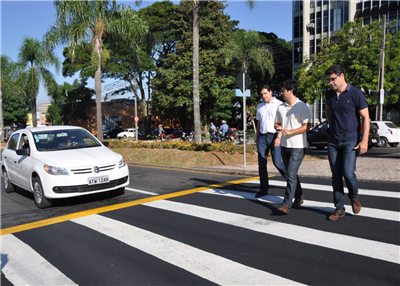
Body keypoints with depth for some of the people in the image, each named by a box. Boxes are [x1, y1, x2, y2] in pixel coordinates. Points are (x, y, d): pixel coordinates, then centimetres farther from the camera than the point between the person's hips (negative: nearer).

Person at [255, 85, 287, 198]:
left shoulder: (279, 104, -1)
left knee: (277, 163, -6)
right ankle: (263, 189, 10)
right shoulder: (260, 106, 17)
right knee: (261, 164, 1)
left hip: (274, 136, -5)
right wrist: (257, 137, 17)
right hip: (262, 137, 5)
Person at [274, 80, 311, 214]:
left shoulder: (302, 106, -8)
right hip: (284, 145, 7)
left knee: (291, 174, -12)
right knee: (291, 174, 15)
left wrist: (289, 131, -21)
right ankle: (299, 198, 32)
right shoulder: (280, 107, 10)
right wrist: (279, 128, -6)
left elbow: (307, 126, -13)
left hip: (298, 146, -7)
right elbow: (277, 123, 18)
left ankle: (287, 204, -9)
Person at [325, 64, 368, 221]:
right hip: (333, 141, 5)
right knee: (336, 176, 5)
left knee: (348, 173, -13)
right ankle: (339, 208, 15)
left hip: (350, 140, -4)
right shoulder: (329, 94, 7)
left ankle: (354, 197, 19)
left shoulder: (355, 93, -8)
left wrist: (364, 140, -14)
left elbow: (366, 117, -8)